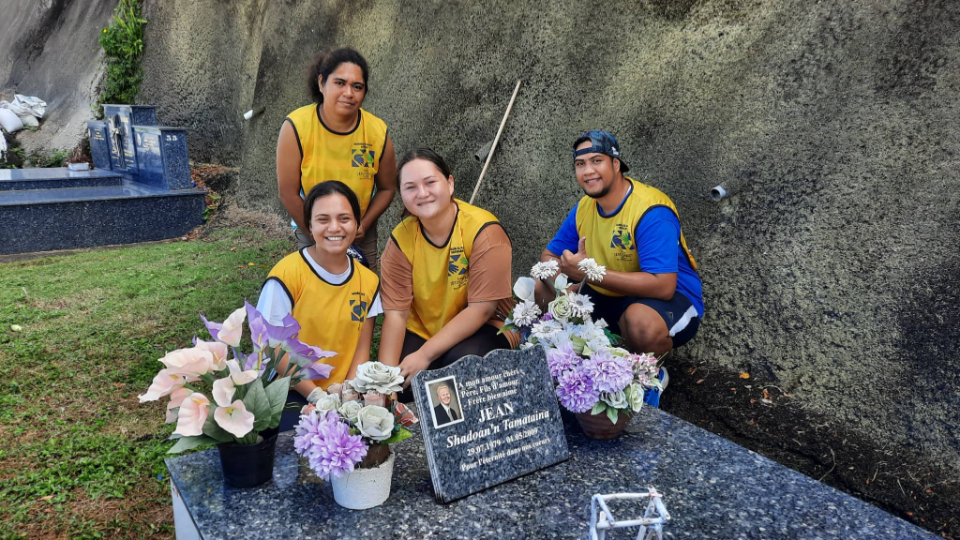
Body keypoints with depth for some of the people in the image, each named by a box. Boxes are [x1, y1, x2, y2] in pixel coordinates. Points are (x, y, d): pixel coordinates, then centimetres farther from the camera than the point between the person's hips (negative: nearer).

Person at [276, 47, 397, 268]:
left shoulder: (377, 131, -14)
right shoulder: (296, 127, -18)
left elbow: (387, 189, -2)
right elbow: (288, 193, -15)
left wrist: (363, 225, -13)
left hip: (362, 233, 2)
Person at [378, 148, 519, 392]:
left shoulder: (484, 230, -21)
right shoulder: (400, 239, -9)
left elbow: (482, 309, -22)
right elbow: (395, 313, -12)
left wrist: (425, 354, -25)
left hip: (484, 328, -3)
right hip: (421, 331, 3)